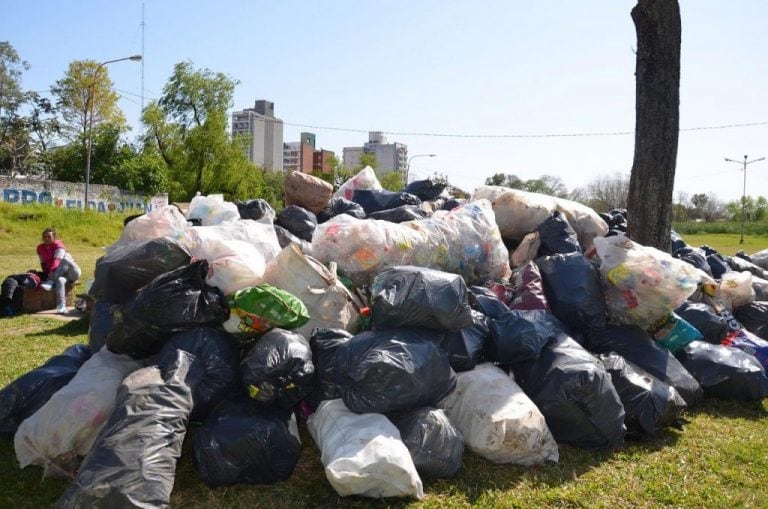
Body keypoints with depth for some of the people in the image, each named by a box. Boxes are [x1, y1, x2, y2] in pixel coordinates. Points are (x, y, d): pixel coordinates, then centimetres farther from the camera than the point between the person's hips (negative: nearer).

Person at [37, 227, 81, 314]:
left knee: (65, 259, -33)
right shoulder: (40, 248, 9)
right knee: (60, 280, -35)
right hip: (60, 275, 3)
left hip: (72, 273, -3)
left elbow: (57, 260, -23)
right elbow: (43, 263, 12)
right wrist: (47, 273, -6)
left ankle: (50, 282, -37)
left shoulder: (58, 245, -9)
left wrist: (52, 271, -38)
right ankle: (61, 307, -48)